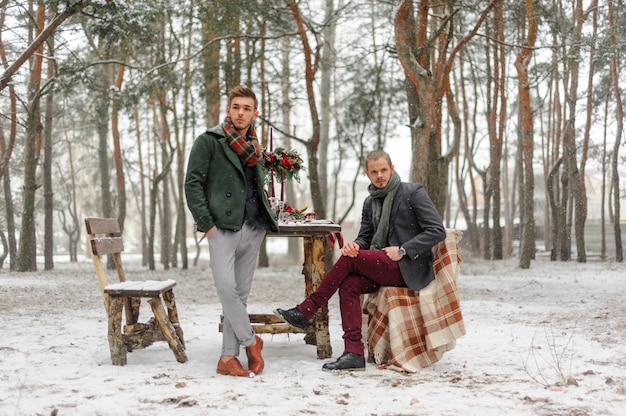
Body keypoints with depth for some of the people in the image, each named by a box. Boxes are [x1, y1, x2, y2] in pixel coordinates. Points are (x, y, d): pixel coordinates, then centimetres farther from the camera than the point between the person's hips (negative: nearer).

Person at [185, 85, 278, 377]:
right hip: (222, 227, -6)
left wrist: (265, 220, 15)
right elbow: (192, 184, -7)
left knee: (241, 292, 4)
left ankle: (228, 357, 8)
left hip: (252, 229, 6)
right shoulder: (208, 141, -1)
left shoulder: (253, 147, 18)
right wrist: (206, 223, -13)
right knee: (226, 287, -18)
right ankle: (251, 341, 2)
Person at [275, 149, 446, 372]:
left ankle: (305, 311, -13)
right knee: (348, 284, -23)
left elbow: (437, 231, -9)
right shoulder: (370, 202, 16)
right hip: (383, 267, 7)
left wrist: (402, 250, -16)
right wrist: (354, 245, -9)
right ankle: (354, 353, -26)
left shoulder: (413, 193, -4)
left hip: (409, 269, -6)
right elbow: (365, 237, 17)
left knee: (349, 260, -21)